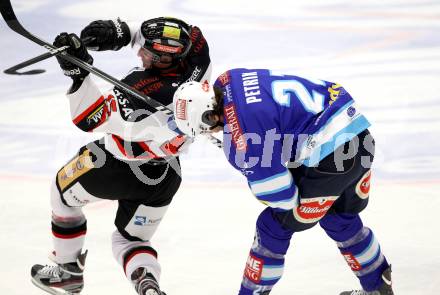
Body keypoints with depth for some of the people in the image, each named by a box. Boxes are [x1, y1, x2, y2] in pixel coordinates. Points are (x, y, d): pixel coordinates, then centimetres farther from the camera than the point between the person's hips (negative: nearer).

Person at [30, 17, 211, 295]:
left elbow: (90, 118, -29)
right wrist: (119, 31, -16)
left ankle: (68, 272, 40)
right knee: (131, 240, 21)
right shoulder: (196, 51, -24)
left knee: (64, 194, 26)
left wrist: (77, 70, -35)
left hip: (114, 170, -6)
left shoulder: (139, 92, -39)